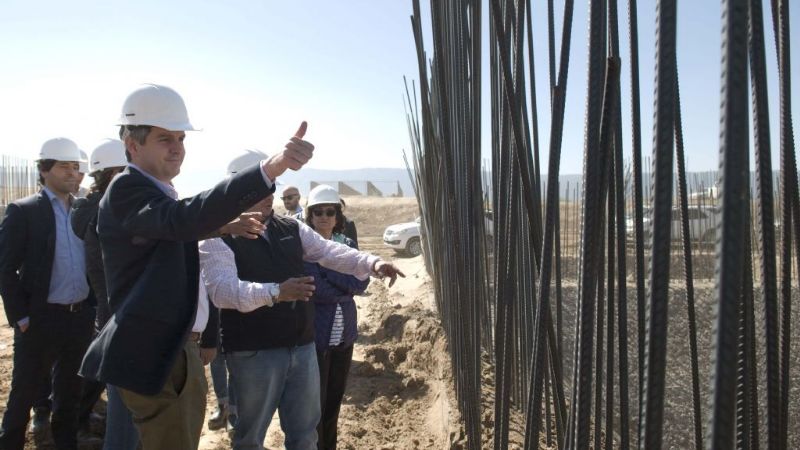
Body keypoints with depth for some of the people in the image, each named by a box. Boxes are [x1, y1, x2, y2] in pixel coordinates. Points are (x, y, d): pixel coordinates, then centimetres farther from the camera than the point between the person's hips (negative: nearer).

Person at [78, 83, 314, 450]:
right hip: (153, 356, -10)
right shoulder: (126, 190, -17)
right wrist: (270, 168, -49)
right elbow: (187, 218, -37)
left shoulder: (162, 193, 14)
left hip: (180, 350, 10)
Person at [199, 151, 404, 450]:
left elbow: (328, 251, 1)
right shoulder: (219, 238, -10)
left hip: (302, 346, 5)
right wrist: (275, 292, -40)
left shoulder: (291, 228, 8)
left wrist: (371, 263, -16)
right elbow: (222, 289, -25)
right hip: (253, 352, -5)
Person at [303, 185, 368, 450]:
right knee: (315, 403, 3)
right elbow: (314, 289, -20)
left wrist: (326, 269, -16)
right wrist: (346, 287, -11)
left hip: (344, 335, 5)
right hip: (314, 336, -5)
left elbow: (361, 282, -8)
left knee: (334, 400, 16)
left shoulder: (348, 245, 7)